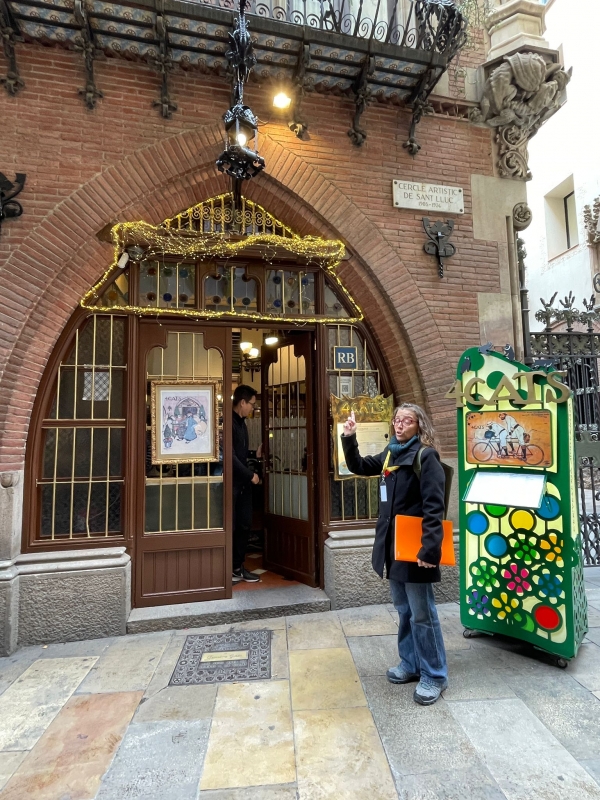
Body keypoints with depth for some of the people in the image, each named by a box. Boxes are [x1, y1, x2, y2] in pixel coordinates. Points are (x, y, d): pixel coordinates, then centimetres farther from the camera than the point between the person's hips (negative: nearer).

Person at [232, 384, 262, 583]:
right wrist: (250, 475, -15)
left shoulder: (241, 422, 13)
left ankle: (237, 566, 23)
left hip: (243, 482, 9)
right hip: (232, 482, -9)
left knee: (245, 525, 11)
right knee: (230, 527, 1)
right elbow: (230, 455, -21)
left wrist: (255, 455, 17)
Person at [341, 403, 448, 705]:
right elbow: (359, 466, 18)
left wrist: (430, 547, -25)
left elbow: (433, 507, -18)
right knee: (403, 609, 19)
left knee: (422, 613, 3)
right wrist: (349, 439, 3)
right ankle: (411, 664, 34)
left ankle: (434, 675, 20)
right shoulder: (390, 455, 10)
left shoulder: (425, 456, -13)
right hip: (393, 545, 8)